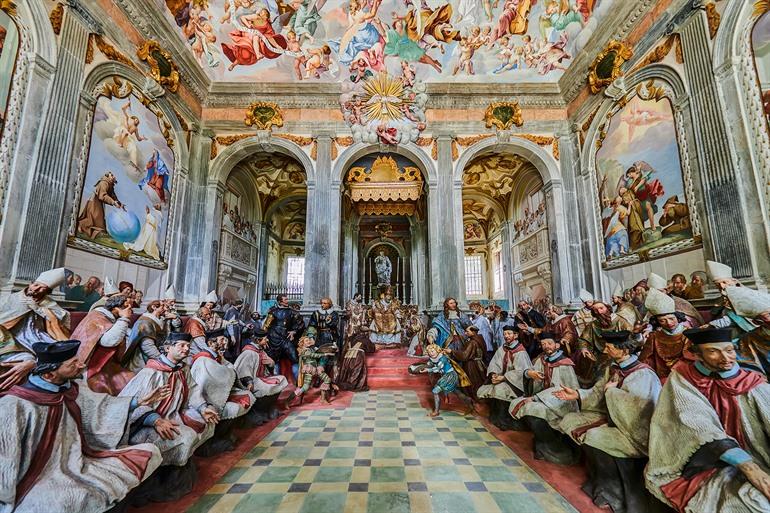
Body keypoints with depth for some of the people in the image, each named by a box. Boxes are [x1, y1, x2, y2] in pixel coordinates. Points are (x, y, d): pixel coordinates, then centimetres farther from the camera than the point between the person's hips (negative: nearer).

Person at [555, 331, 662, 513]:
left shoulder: (643, 374, -20)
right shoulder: (613, 369, 3)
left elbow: (636, 404, -34)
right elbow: (598, 393, 6)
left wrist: (612, 390, -21)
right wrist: (577, 394, -8)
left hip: (634, 431, -8)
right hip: (613, 419, 9)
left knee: (592, 436, -27)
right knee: (570, 420, 2)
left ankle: (615, 493, -4)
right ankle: (598, 477, 14)